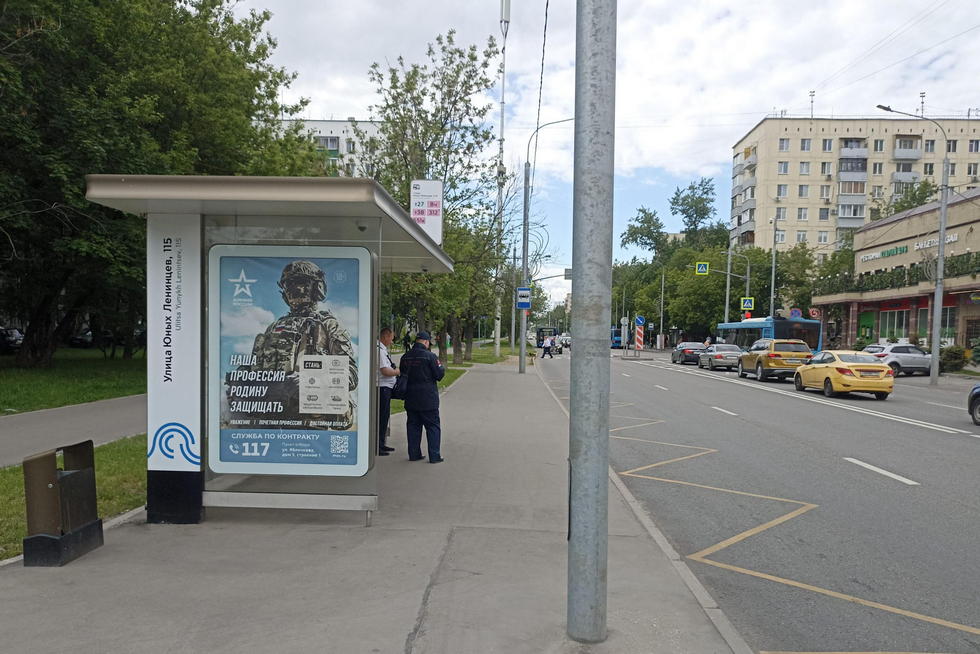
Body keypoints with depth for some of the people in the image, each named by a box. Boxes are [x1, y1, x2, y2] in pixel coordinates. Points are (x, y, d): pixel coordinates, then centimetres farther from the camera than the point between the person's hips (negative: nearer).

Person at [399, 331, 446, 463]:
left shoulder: (405, 357, 4)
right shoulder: (430, 356, -13)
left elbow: (402, 375, 12)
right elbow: (439, 375, -9)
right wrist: (441, 367, 10)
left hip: (411, 399, 5)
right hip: (428, 399, -5)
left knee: (413, 426, 13)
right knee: (433, 426, 3)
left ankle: (414, 454, 16)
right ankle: (434, 456, 1)